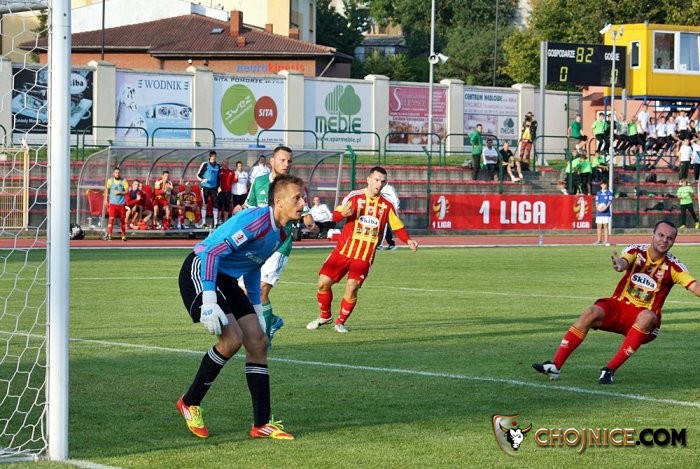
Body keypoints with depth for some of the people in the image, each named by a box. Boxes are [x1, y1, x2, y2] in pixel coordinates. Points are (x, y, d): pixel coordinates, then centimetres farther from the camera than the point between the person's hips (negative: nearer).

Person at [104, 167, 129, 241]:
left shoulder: (124, 181, 0)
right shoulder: (110, 181, 3)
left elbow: (127, 191, -2)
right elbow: (107, 190, 15)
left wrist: (120, 192, -18)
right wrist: (106, 200, 11)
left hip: (121, 203, 1)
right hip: (112, 203, -1)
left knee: (122, 219, 10)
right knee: (111, 218, -13)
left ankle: (123, 235, 22)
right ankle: (109, 235, -14)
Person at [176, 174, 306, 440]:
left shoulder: (280, 235, 6)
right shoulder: (255, 221, -24)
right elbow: (212, 252, -29)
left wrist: (257, 310, 20)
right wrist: (208, 301, -34)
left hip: (226, 279, 10)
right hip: (200, 271, -10)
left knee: (258, 342, 1)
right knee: (232, 339, -22)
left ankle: (261, 424, 4)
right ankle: (189, 403, -2)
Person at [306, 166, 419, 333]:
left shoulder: (387, 205, 3)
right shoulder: (354, 196, -3)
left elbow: (398, 227, 9)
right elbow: (335, 215, -4)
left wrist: (408, 241, -9)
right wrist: (342, 214, -27)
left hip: (365, 256, 0)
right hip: (344, 250, 0)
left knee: (352, 287, -17)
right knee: (324, 282, -4)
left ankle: (340, 322, 5)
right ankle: (325, 316, 23)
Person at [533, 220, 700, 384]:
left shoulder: (672, 266, -5)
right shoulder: (636, 250, -4)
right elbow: (624, 261, -27)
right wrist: (621, 264, -52)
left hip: (643, 319, -1)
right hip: (618, 307, 1)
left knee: (647, 317, -36)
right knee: (591, 312, -27)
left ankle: (610, 370, -34)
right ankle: (555, 366, -28)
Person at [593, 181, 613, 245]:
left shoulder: (609, 193, 4)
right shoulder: (598, 193, 13)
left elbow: (610, 201, -4)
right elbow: (597, 201, 9)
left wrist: (606, 207, -21)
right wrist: (597, 207, -11)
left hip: (606, 212, -3)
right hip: (599, 212, 3)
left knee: (606, 226, -4)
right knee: (599, 226, 4)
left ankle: (606, 240, -2)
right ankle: (599, 240, 12)